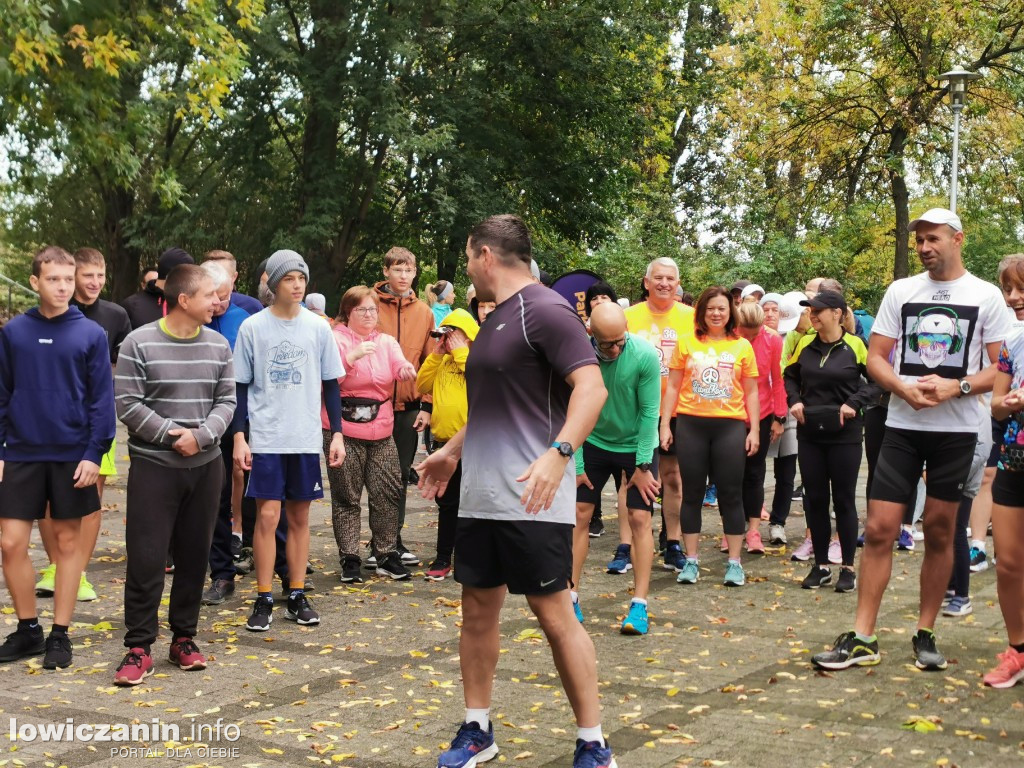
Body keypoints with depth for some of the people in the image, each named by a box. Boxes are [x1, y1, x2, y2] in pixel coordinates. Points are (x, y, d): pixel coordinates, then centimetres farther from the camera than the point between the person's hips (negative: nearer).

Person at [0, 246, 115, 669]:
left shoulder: (91, 334, -3)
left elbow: (102, 399, -3)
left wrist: (95, 453, -10)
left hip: (73, 455, -2)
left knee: (67, 541, 6)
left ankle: (60, 634, 17)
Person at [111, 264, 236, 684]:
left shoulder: (219, 345, 5)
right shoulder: (140, 343, -7)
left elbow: (226, 400, 4)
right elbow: (127, 403, -9)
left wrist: (201, 435, -13)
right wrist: (170, 433, -16)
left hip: (205, 465, 4)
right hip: (153, 465, -4)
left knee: (194, 554, 9)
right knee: (145, 556, -4)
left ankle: (184, 637, 22)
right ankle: (139, 647, 4)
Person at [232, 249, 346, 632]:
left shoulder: (318, 327, 4)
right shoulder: (253, 327, -1)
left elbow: (331, 384, 9)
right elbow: (241, 386, 3)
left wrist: (337, 433, 4)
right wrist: (239, 436, -4)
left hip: (307, 438, 2)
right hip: (266, 438, -2)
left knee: (300, 517, 8)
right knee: (267, 515, -6)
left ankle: (297, 597, 17)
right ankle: (263, 600, 4)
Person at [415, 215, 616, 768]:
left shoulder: (544, 310, -12)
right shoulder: (494, 320, 18)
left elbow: (591, 387, -22)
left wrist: (559, 452, -34)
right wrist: (452, 451, 32)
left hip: (531, 498, -9)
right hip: (481, 495, 9)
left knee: (553, 613, -4)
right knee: (477, 609, 12)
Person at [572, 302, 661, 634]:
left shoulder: (645, 356, -24)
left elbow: (649, 412, -17)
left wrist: (643, 465, -16)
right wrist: (576, 465, -12)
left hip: (636, 446, -2)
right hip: (594, 443, 2)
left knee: (639, 520, -5)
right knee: (579, 515, 0)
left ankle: (639, 605, -1)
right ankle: (571, 597, 8)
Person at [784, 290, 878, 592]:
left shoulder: (854, 346, -6)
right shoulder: (805, 345, 6)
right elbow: (790, 376, 20)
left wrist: (855, 403, -15)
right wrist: (794, 400, 3)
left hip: (844, 434, -4)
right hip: (810, 433, 4)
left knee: (843, 499, 2)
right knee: (814, 499, 7)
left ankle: (848, 568, 13)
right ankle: (821, 565, 18)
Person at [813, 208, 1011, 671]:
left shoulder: (986, 297, 0)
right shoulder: (900, 291, 6)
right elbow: (875, 357, 5)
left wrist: (956, 387, -18)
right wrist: (903, 388, -15)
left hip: (957, 430, -1)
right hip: (902, 426, 1)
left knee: (939, 532, 7)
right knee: (879, 529, -4)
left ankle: (925, 634, 19)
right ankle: (862, 638, 1)